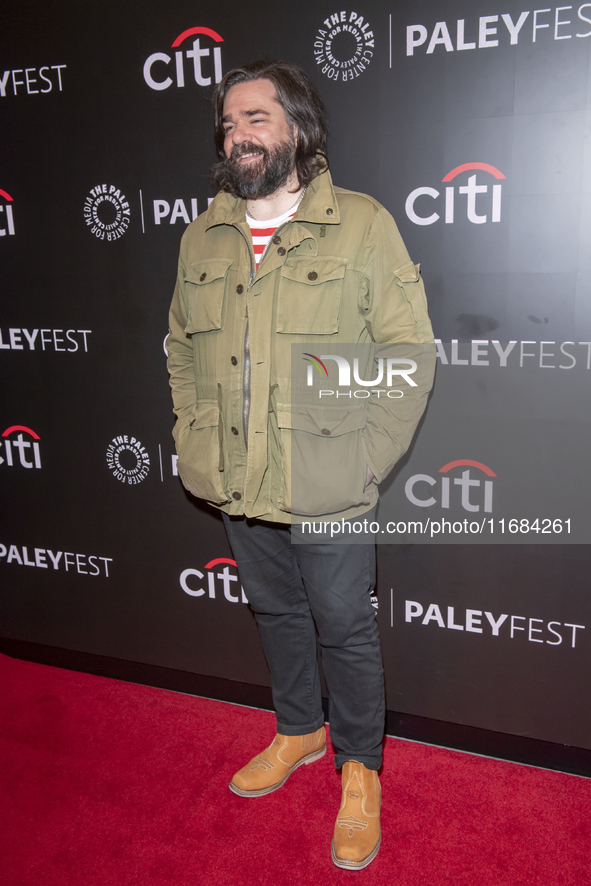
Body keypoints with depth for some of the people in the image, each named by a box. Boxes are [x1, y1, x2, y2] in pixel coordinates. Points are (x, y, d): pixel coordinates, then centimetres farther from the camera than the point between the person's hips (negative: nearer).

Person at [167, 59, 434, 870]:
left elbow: (409, 356, -9)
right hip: (235, 489, 5)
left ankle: (360, 767, 34)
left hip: (326, 493, -4)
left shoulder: (362, 226, -8)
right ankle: (299, 729, 46)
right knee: (275, 612, 21)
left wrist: (364, 463, -13)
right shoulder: (201, 238, 8)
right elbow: (182, 346, 16)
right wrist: (192, 437, 5)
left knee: (344, 629, 10)